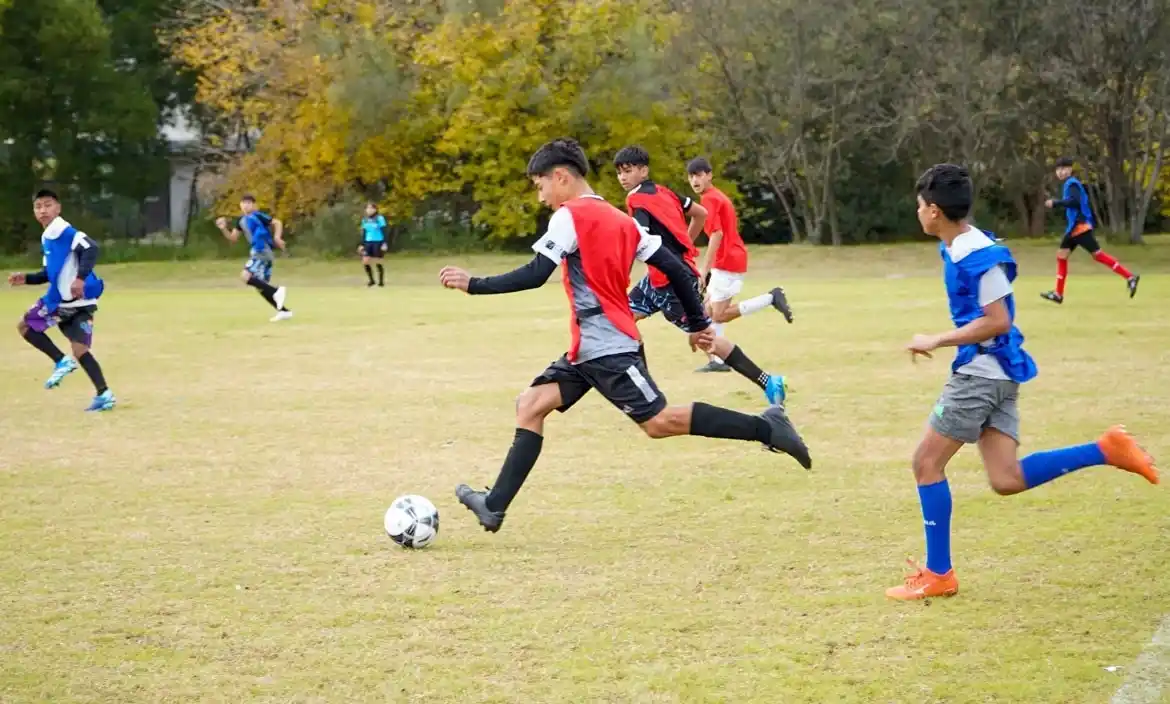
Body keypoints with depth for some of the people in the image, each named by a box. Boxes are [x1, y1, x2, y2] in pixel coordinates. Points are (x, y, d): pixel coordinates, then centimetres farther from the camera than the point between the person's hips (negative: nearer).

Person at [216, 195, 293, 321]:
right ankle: (284, 311, 14)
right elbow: (233, 238, 18)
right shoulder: (241, 221, 16)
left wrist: (277, 237, -24)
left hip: (262, 251, -9)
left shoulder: (257, 215, -9)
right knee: (260, 286, 10)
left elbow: (277, 223, -8)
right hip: (258, 252, 9)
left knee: (245, 276, -20)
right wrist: (224, 229, 1)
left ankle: (276, 292, -23)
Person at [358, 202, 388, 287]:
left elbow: (384, 232, -7)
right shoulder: (365, 220, 10)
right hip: (368, 242, 5)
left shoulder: (379, 218, -7)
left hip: (378, 242, -5)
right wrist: (362, 245, 14)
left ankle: (381, 281, 14)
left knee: (378, 262, 0)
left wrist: (384, 243, -14)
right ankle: (371, 280, 12)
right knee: (365, 261, -4)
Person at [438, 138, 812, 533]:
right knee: (530, 405, 4)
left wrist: (474, 285, -15)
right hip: (589, 350, 10)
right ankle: (494, 506, -2)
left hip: (607, 348, -10)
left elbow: (535, 275, -20)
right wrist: (698, 323, 18)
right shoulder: (620, 220, 16)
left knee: (659, 421, -8)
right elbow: (675, 268, 13)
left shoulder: (569, 217, -10)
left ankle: (766, 428, -4)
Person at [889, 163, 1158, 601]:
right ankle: (1105, 450, 2)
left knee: (927, 462, -2)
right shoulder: (955, 248, 10)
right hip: (991, 374, 10)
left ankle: (938, 574, 4)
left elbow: (997, 322, -21)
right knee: (1006, 481, 3)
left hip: (983, 374, -10)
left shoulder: (977, 256, -19)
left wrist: (936, 342, -18)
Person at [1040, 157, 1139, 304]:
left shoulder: (1072, 183, -12)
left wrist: (1055, 203, -24)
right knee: (1061, 255, 9)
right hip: (1074, 228, 10)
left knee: (1098, 255, -11)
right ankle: (1058, 294, 11)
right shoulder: (1070, 183, 18)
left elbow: (1075, 201, -28)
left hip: (1080, 227, -10)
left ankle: (1130, 277, -10)